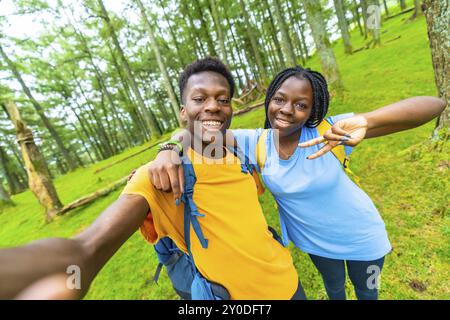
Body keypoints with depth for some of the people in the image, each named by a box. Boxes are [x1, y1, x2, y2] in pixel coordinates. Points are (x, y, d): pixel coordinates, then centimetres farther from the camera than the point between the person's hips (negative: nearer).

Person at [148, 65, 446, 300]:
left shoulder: (327, 131, -29)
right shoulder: (255, 142, -23)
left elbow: (434, 105, -31)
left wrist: (365, 121, -50)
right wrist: (169, 148, -45)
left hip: (361, 236, -1)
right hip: (315, 240, 2)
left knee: (366, 290, 29)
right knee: (333, 286, 31)